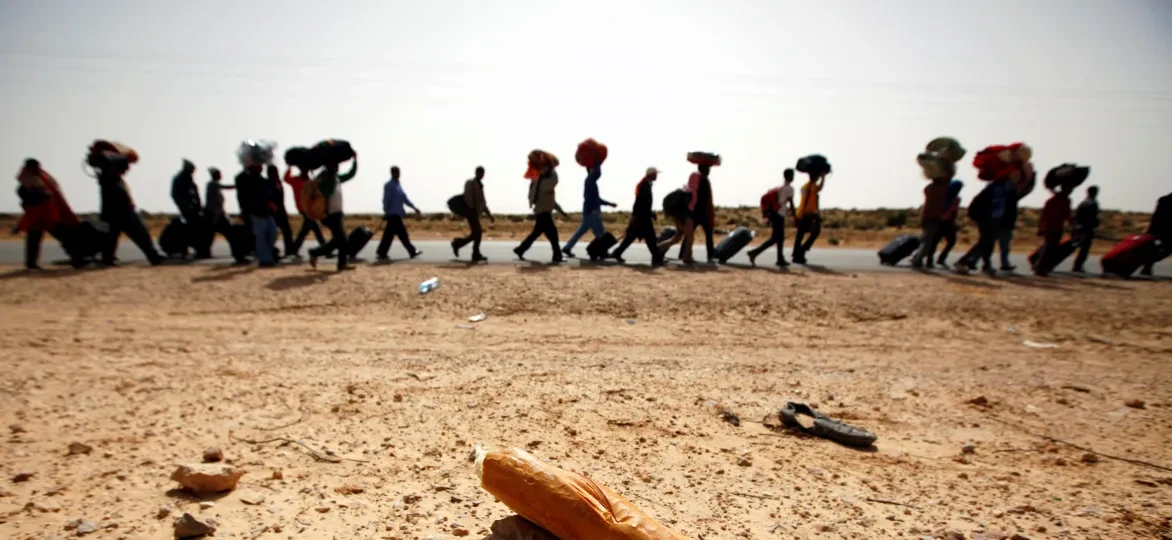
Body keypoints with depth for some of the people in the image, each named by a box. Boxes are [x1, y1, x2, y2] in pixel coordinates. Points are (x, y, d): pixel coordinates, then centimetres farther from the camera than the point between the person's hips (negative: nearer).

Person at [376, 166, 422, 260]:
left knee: (389, 234, 8)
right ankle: (412, 251, 0)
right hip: (393, 214, -9)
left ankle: (382, 254, 11)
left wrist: (414, 208, 15)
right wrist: (386, 213, -15)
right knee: (402, 233, -5)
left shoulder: (398, 184, 18)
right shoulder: (389, 185, -9)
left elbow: (404, 198, 21)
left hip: (396, 213, 9)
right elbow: (386, 200, -12)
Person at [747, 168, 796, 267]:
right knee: (775, 238, -7)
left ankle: (781, 259, 18)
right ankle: (754, 252, -15)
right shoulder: (789, 188, -8)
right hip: (779, 215, -9)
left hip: (774, 214, 9)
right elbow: (791, 204, -11)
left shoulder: (780, 188, 16)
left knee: (780, 238, 14)